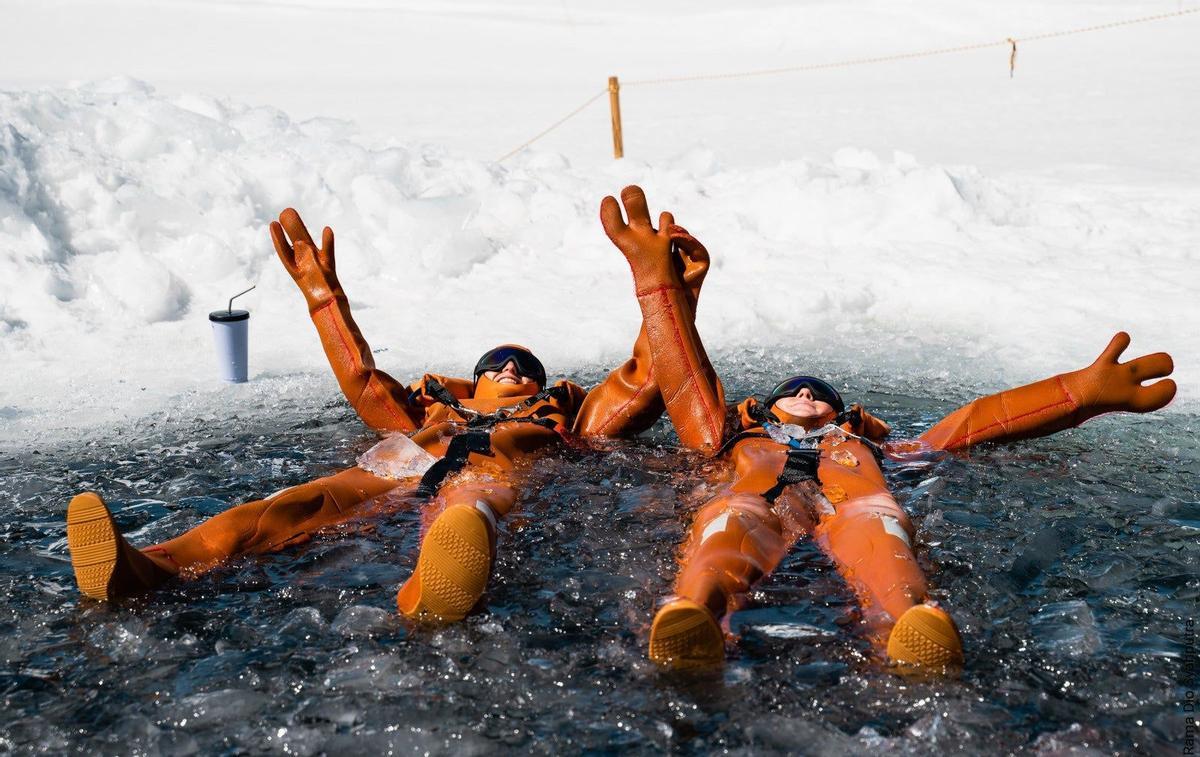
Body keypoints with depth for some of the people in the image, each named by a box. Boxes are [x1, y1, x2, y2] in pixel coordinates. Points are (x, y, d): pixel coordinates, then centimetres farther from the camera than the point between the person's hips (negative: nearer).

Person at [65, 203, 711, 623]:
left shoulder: (566, 419, 39)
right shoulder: (437, 411, 45)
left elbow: (646, 379, 32)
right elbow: (362, 383, 44)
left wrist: (678, 292, 26)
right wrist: (324, 296, 46)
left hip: (497, 469, -3)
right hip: (402, 464, 3)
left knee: (469, 505, -43)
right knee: (298, 504, -30)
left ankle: (427, 593, -79)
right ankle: (146, 568, -55)